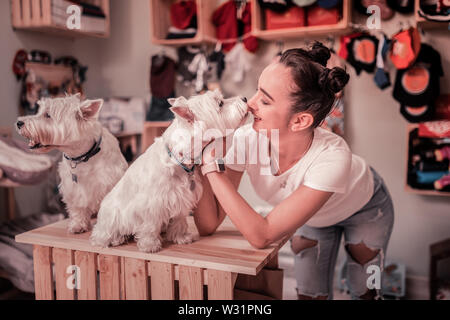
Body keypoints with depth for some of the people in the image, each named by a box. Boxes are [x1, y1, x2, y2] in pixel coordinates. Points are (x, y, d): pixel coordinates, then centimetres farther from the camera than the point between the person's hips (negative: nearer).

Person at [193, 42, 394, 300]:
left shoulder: (331, 156, -44)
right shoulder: (247, 139, -33)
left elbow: (262, 235, -44)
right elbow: (208, 226, -29)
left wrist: (212, 165, -45)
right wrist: (202, 158, -42)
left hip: (365, 206, -2)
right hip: (312, 215, 3)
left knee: (364, 291, 11)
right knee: (310, 293, 7)